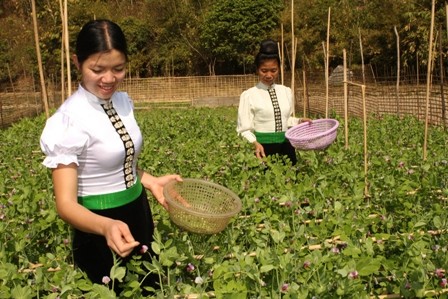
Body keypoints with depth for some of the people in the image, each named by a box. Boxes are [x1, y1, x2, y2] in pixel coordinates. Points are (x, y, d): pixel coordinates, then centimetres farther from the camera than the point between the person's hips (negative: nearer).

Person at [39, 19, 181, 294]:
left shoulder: (124, 102, -2)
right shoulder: (69, 121, -23)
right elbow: (66, 204, -25)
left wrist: (150, 180, -4)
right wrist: (107, 226, -43)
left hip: (139, 215, 7)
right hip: (99, 230, -7)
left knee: (151, 288, 23)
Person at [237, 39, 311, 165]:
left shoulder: (287, 92, 8)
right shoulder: (249, 95, -6)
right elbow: (245, 128, -8)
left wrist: (299, 121, 3)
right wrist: (255, 143, -25)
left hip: (286, 147, 4)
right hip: (264, 148, -4)